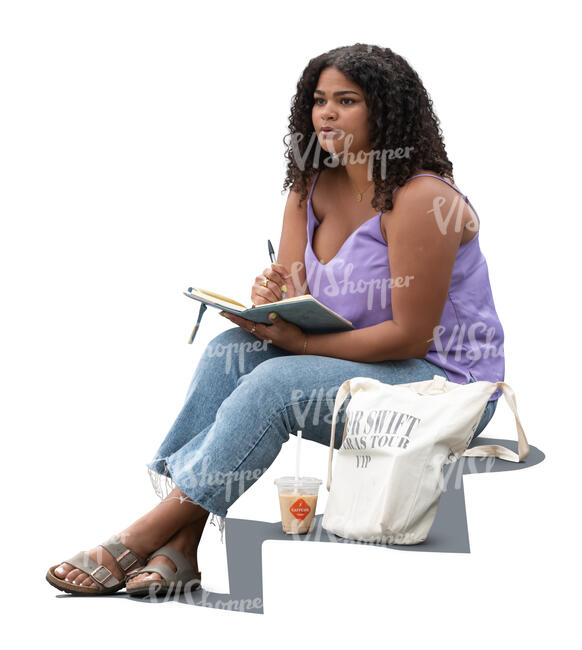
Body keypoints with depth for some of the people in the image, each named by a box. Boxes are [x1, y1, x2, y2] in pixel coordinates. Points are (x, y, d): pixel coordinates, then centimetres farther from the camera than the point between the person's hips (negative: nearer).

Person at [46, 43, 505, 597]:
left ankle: (140, 541, -20)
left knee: (274, 383, -28)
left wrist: (297, 339, -24)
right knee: (235, 348, -14)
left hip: (444, 384, -8)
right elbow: (291, 294, 3)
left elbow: (411, 337, -21)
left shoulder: (420, 200, -19)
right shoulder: (310, 189, 5)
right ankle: (178, 547, -19)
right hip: (354, 362, 8)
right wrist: (269, 299, -22)